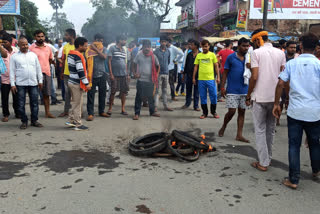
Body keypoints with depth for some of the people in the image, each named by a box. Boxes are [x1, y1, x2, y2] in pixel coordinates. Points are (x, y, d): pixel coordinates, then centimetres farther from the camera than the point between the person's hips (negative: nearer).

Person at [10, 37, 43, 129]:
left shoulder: (33, 55, 10)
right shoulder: (14, 56, 4)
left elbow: (38, 68, 13)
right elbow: (12, 71, 3)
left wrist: (40, 80, 10)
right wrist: (12, 84, -3)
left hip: (33, 83, 2)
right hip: (20, 84, -2)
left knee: (34, 103, 5)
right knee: (21, 104, 2)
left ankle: (34, 120, 16)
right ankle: (24, 122, 13)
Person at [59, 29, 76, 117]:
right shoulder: (65, 46, 9)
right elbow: (63, 60, 14)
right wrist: (62, 72, 13)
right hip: (66, 73, 5)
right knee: (67, 92, 11)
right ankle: (66, 111, 19)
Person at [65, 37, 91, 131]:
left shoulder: (70, 54, 12)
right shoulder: (78, 56, -18)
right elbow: (80, 71, -22)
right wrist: (86, 83, -18)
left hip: (71, 81, 9)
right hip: (77, 83, -9)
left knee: (74, 102, 20)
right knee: (78, 104, -1)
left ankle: (71, 120, 26)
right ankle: (78, 125, 7)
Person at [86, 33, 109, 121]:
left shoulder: (104, 49, 7)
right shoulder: (89, 49, -1)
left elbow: (104, 57, -14)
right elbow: (86, 61, 3)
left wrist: (96, 49, -13)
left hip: (102, 75, 3)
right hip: (92, 75, -3)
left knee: (102, 94, 11)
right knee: (91, 95, -3)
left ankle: (101, 111, 24)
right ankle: (90, 113, 2)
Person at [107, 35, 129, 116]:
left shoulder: (124, 50, 16)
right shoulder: (112, 48, -2)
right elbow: (109, 61, -5)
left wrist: (128, 74, 15)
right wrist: (111, 74, -12)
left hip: (124, 74, 6)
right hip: (115, 75, -5)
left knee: (124, 92, 5)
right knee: (113, 92, -2)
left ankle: (123, 109, 13)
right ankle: (110, 108, 9)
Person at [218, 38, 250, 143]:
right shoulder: (231, 57, -2)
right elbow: (225, 73, 0)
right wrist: (222, 87, -5)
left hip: (244, 90, 4)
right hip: (232, 90, -4)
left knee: (242, 112, 6)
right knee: (231, 111, -5)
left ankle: (239, 135, 13)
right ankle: (224, 127, 23)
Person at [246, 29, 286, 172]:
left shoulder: (256, 53, -8)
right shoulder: (280, 53, 6)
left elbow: (254, 77, -13)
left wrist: (248, 95, -3)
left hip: (260, 97, -5)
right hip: (275, 97, 5)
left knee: (260, 130, 4)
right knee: (271, 129, 17)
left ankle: (263, 163, 5)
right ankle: (268, 158, 26)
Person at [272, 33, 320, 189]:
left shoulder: (291, 63, 0)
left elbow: (281, 84, -5)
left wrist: (276, 104, 4)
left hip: (295, 111, 0)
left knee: (294, 145, 5)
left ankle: (293, 180, 7)